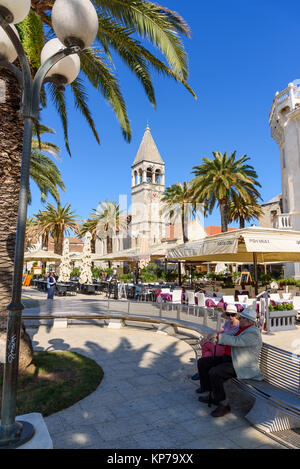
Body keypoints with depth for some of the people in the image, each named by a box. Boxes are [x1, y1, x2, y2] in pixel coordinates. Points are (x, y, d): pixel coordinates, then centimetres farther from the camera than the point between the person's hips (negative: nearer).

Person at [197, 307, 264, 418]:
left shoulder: (253, 333, -17)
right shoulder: (240, 328, 13)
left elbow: (235, 341, -28)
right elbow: (228, 338, 13)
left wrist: (218, 337, -21)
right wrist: (217, 339, -8)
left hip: (240, 366, -10)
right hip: (228, 358, 10)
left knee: (214, 372, -30)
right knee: (202, 362, 4)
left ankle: (223, 405, -11)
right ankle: (207, 394, 11)